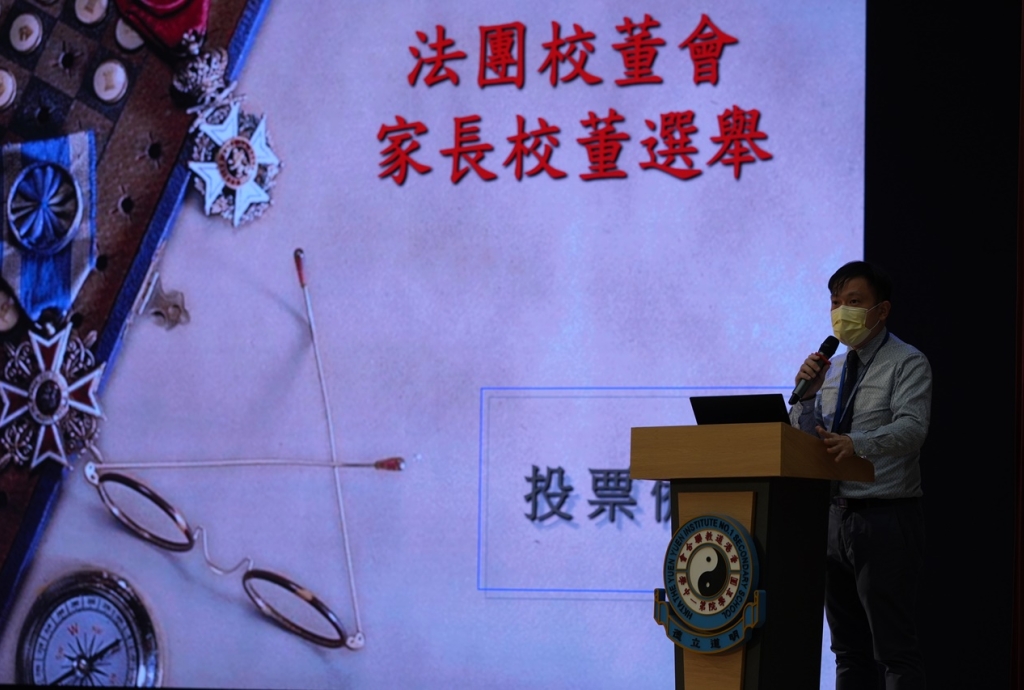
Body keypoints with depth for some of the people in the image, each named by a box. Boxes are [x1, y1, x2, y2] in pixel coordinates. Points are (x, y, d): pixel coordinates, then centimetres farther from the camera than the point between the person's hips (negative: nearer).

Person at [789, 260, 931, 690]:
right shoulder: (831, 369, 16)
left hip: (886, 520, -7)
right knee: (849, 650, 12)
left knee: (895, 647, -8)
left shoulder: (907, 364, -5)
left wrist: (857, 443, -39)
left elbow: (911, 428, -22)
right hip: (836, 516, 7)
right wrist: (806, 395, -5)